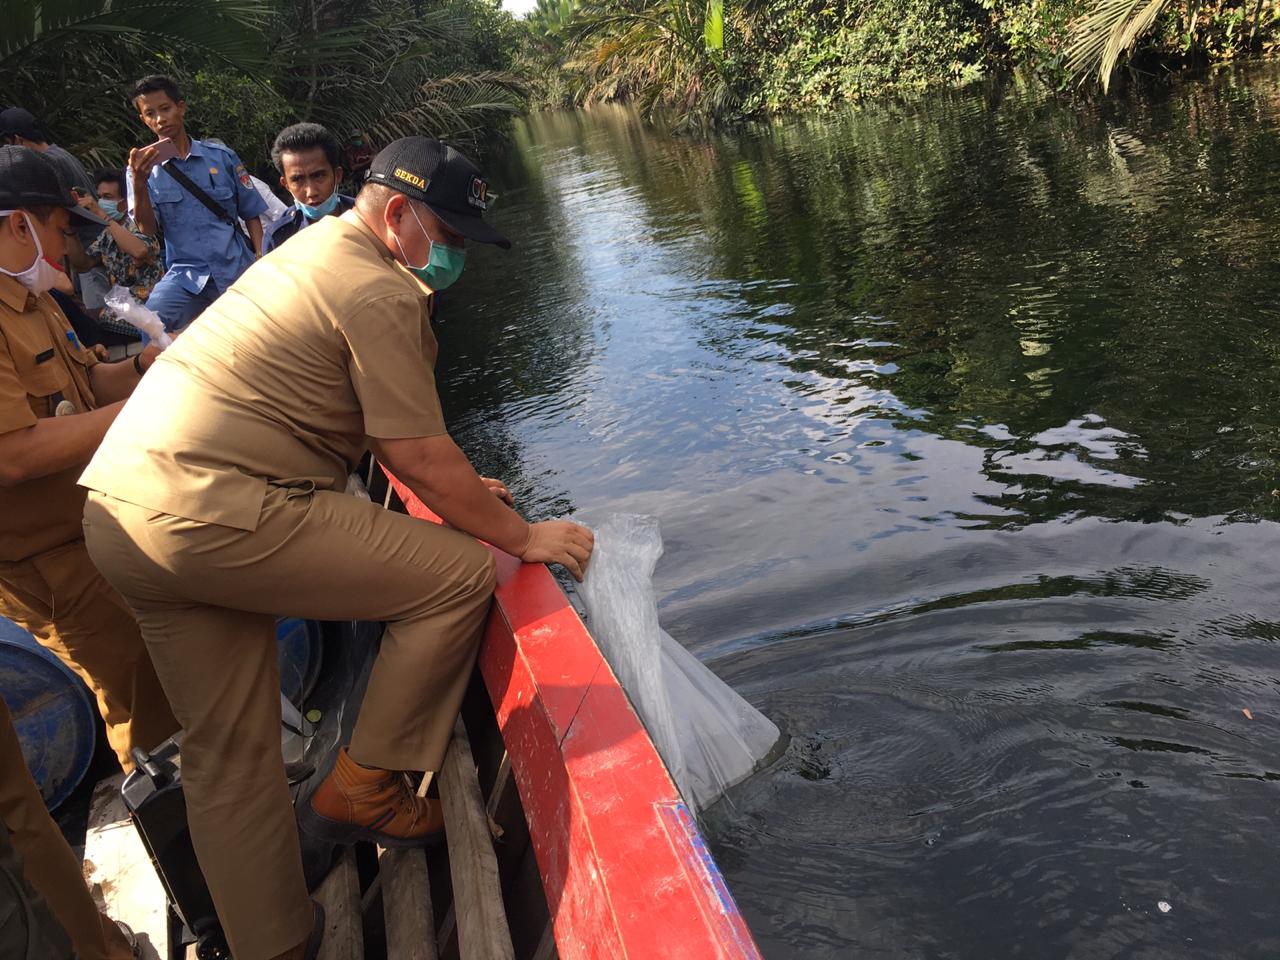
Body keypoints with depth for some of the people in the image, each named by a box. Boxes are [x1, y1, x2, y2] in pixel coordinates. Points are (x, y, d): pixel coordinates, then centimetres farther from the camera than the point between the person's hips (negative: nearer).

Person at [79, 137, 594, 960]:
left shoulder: (311, 251, 23)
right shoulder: (380, 291, -9)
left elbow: (384, 429, 29)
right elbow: (417, 455, -11)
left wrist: (457, 486, 30)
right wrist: (520, 536, 0)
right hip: (218, 513, -11)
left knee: (228, 751, 16)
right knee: (462, 574, -5)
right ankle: (364, 789, 8)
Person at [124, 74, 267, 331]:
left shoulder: (222, 156, 7)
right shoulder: (143, 168, 8)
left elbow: (251, 215, 11)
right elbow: (148, 229, -4)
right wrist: (139, 183, -21)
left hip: (238, 271, 1)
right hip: (186, 275, -1)